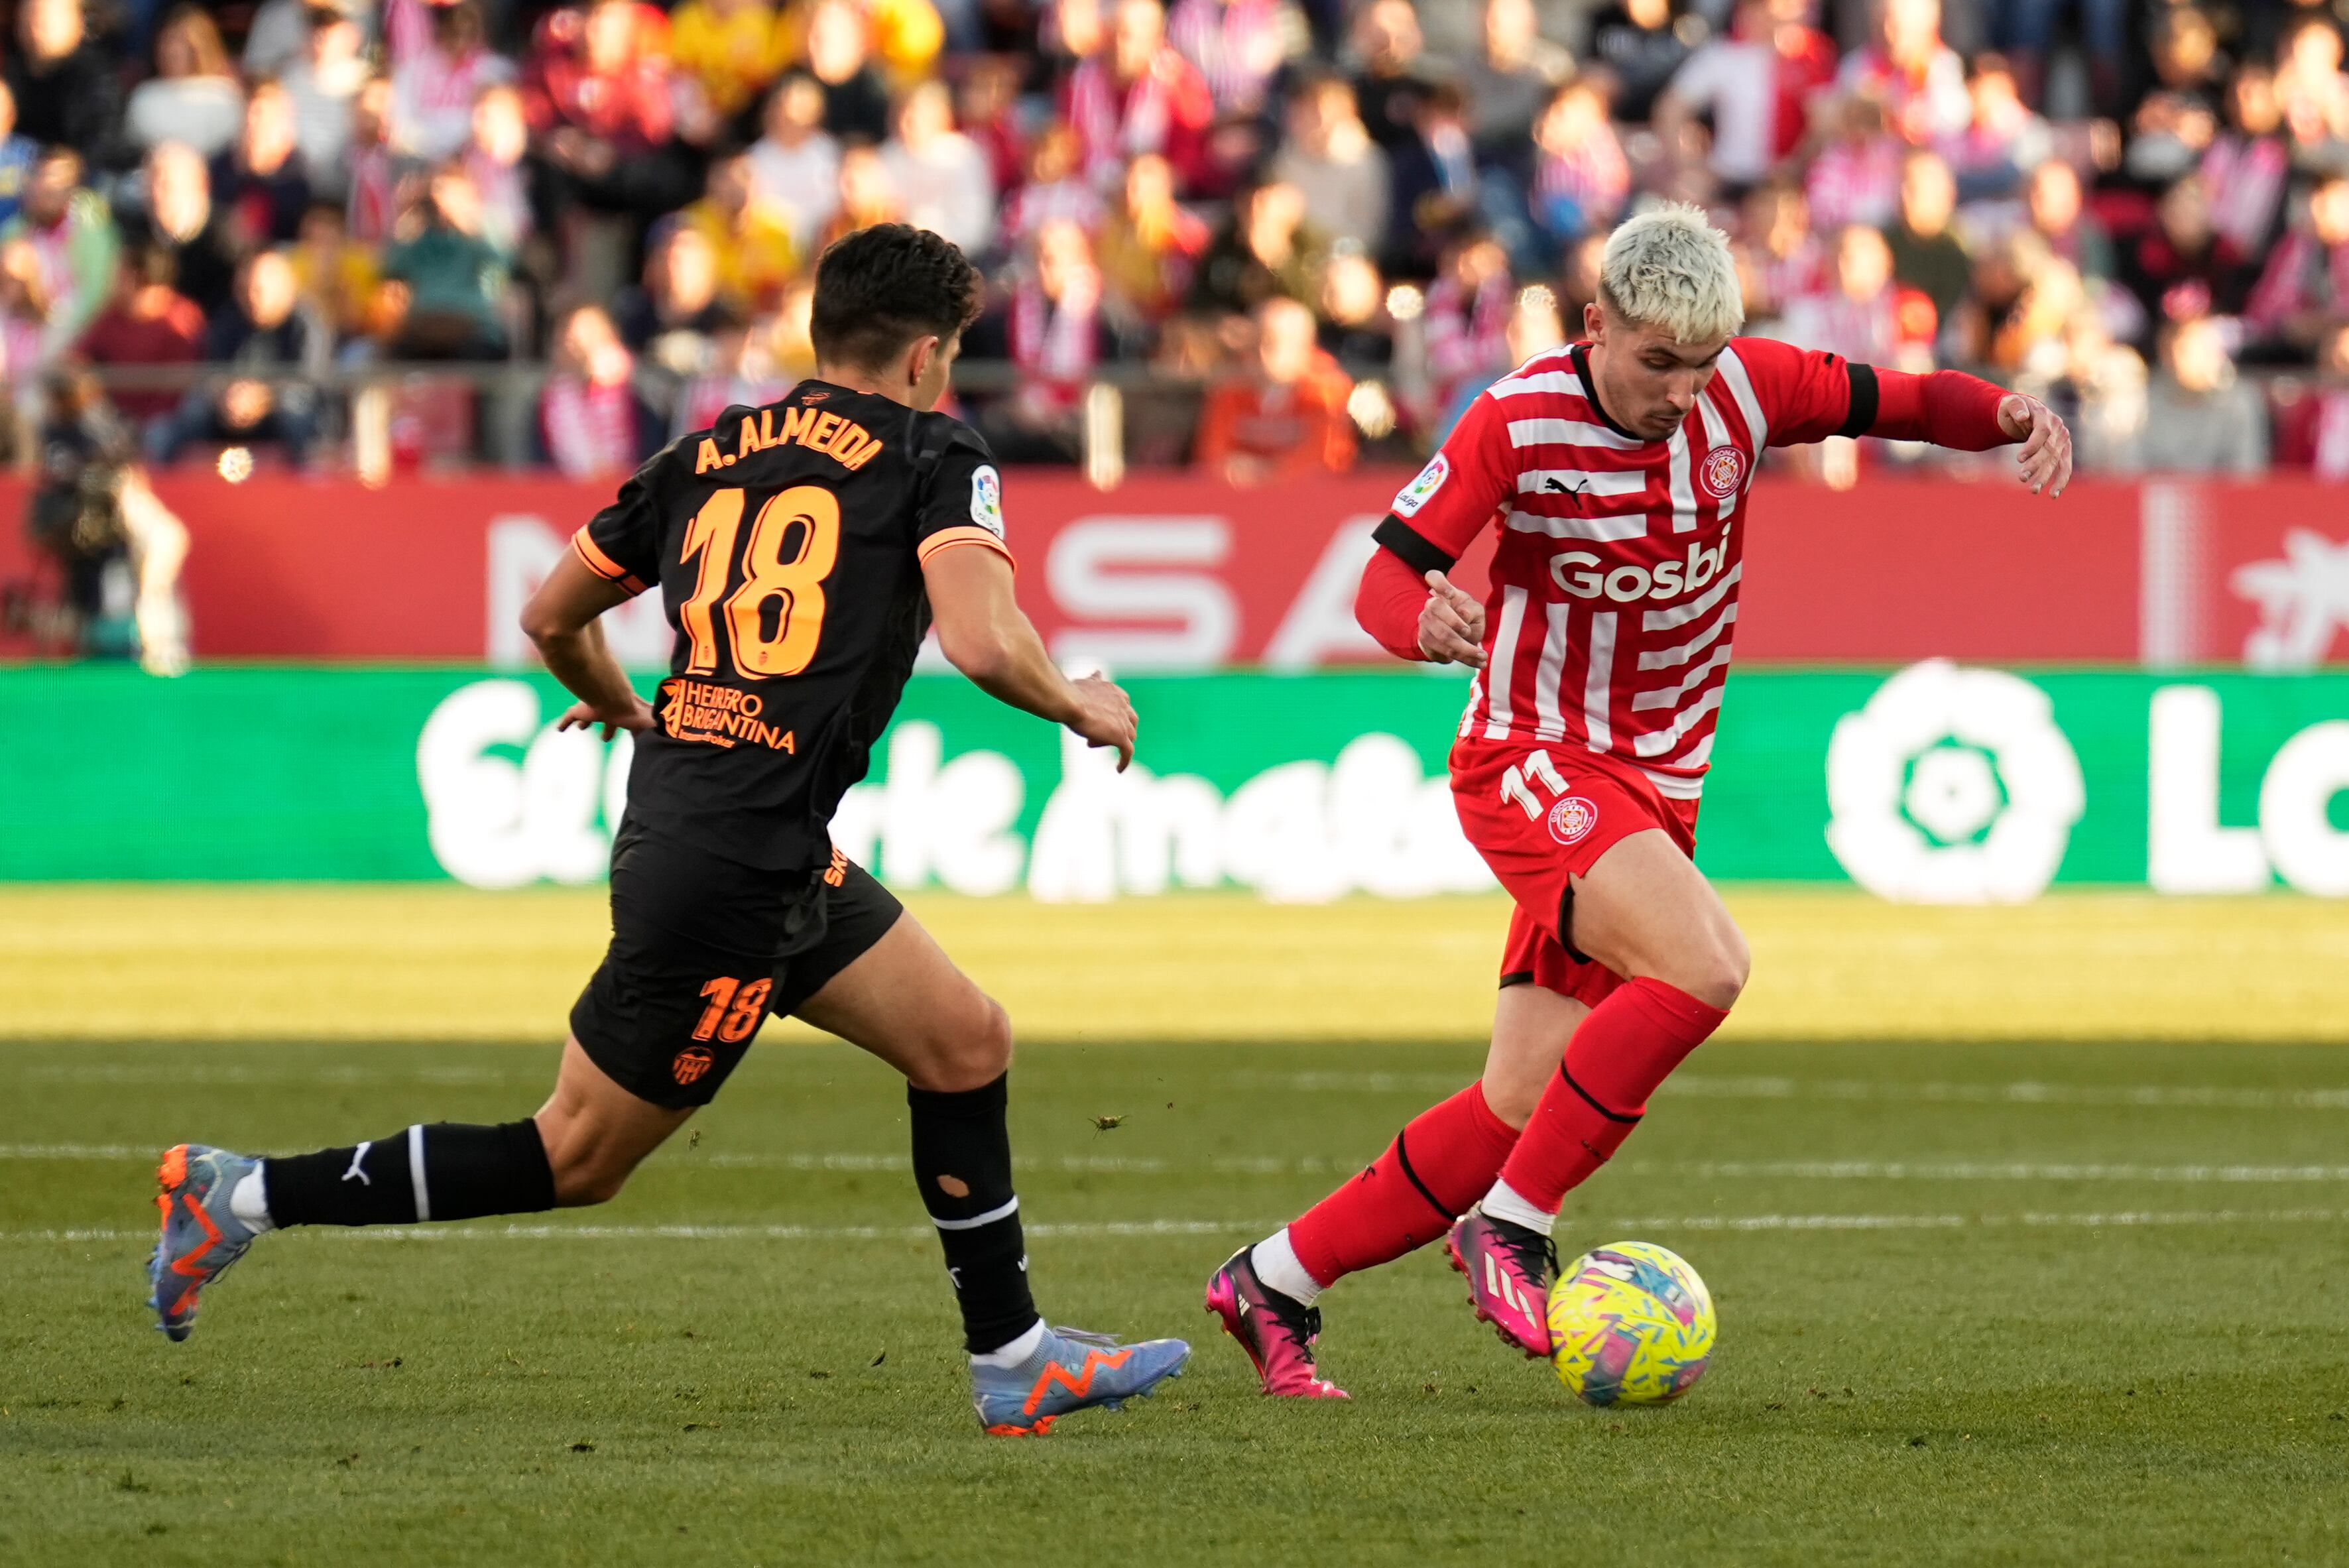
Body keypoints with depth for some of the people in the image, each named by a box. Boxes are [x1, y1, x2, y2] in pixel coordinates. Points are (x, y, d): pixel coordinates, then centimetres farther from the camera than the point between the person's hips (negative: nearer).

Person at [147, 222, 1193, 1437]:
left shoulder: (712, 452, 13)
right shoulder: (934, 458, -6)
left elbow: (551, 618, 17)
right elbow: (982, 641, -20)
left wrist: (621, 706, 38)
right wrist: (1082, 707, 0)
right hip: (740, 867, -8)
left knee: (967, 1042, 15)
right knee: (577, 1158, 0)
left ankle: (1012, 1360, 19)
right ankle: (247, 1196, 1)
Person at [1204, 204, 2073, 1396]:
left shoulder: (1742, 390, -3)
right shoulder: (1518, 423, -14)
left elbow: (1900, 402, 7)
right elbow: (1384, 578, -12)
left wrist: (2013, 415, -14)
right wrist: (1425, 620, -36)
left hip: (1656, 788, 6)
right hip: (1534, 763, -6)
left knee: (1523, 1109, 2)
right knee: (1704, 965, -30)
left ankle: (1275, 1282, 15)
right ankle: (1511, 1229, -18)